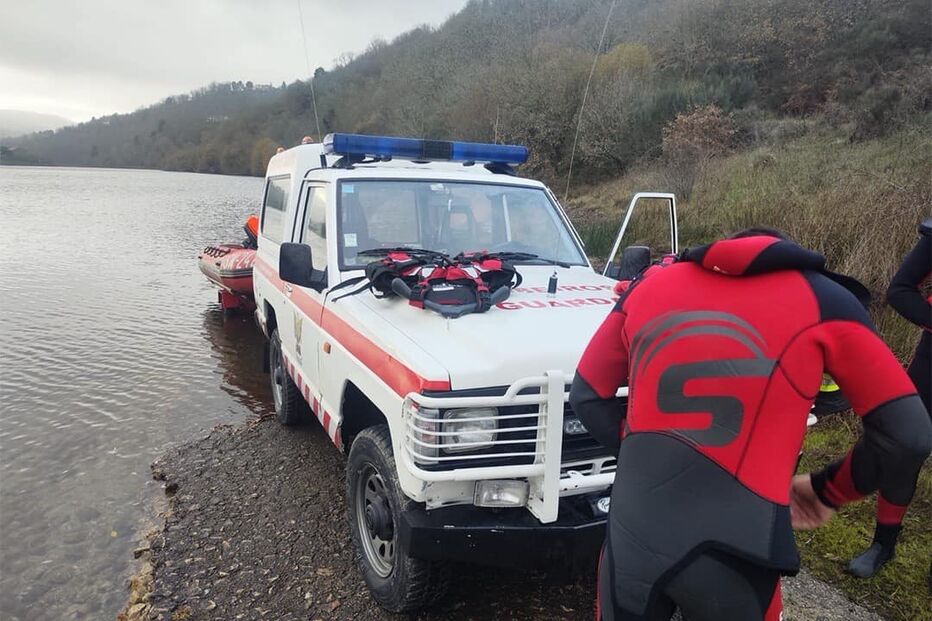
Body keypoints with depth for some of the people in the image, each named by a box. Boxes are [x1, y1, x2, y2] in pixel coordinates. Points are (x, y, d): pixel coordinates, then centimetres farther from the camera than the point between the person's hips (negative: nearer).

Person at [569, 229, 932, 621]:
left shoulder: (649, 287, 11)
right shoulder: (823, 300, 4)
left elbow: (587, 397, 16)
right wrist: (829, 492, 19)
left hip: (631, 532, 2)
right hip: (734, 549, -2)